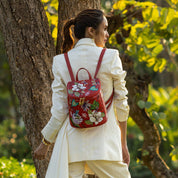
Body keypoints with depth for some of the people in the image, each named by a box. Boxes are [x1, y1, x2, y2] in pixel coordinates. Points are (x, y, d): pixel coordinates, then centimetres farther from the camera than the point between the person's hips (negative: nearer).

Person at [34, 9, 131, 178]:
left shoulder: (61, 62, -1)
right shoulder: (110, 57, -6)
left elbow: (59, 111, -2)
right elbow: (121, 104, -1)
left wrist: (45, 143, 12)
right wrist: (123, 144, 8)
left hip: (72, 139, 2)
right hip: (104, 141, -2)